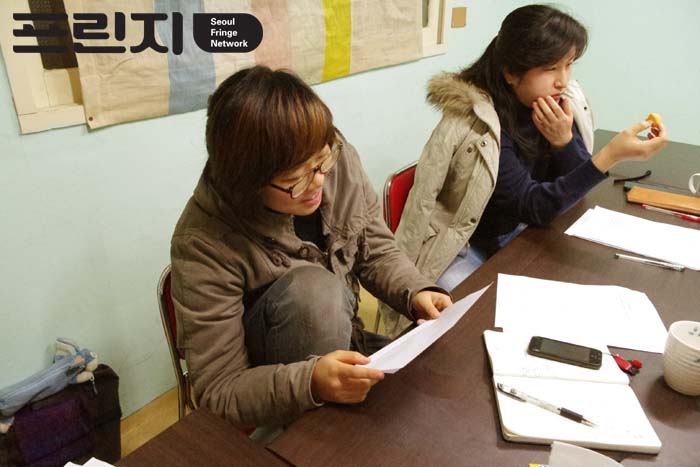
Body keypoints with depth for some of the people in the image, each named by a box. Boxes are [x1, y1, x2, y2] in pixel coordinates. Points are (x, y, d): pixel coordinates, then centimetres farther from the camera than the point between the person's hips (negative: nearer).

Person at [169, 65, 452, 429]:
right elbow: (218, 392, -23)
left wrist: (416, 292, -20)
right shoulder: (203, 245, -27)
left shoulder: (339, 160, -15)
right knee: (312, 286, -34)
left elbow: (377, 252, 1)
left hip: (341, 342, 5)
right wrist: (310, 382, -41)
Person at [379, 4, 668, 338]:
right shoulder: (474, 119, -24)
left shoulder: (560, 103, -6)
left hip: (513, 235, 6)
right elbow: (533, 207, -25)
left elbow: (572, 189, -2)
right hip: (460, 248, -6)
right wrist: (611, 156, -36)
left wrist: (563, 139, -22)